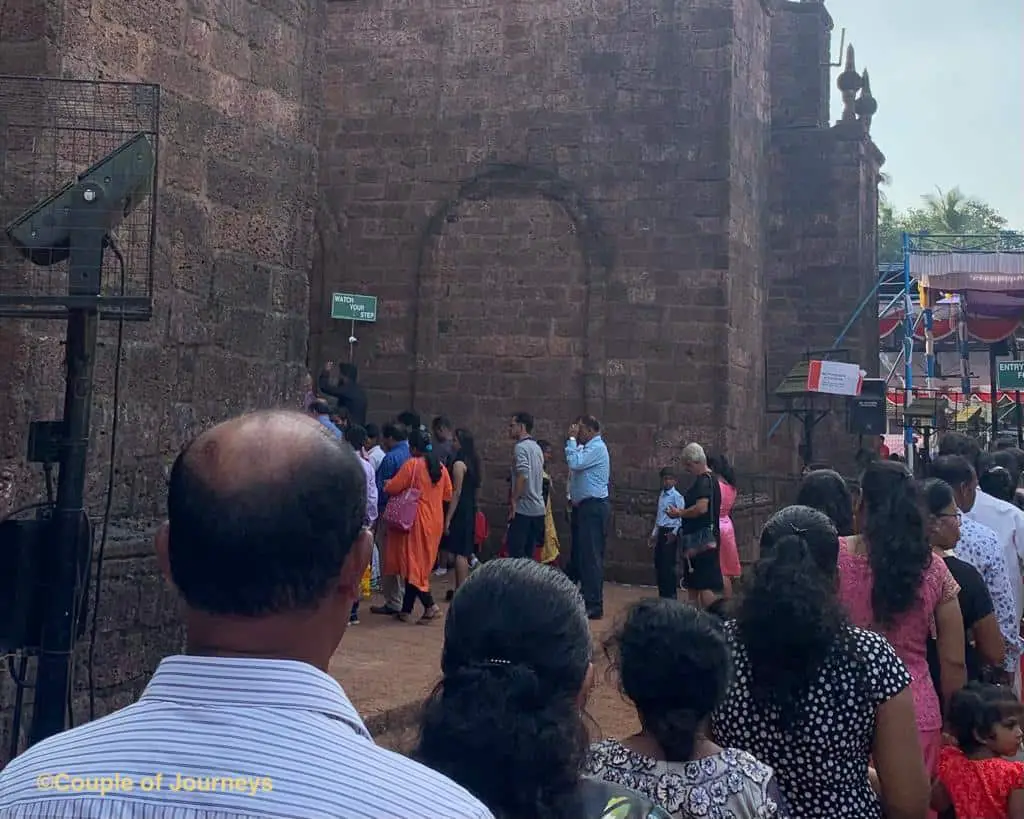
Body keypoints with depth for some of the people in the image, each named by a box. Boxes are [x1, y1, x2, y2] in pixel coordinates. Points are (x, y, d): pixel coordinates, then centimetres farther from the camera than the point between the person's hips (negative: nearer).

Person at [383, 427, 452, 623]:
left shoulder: (412, 464, -14)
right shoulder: (440, 466, 5)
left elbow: (392, 488, -11)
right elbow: (448, 495, 11)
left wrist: (386, 484, 10)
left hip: (416, 521, -7)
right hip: (434, 522, 7)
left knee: (412, 564, 0)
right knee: (420, 565, 12)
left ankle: (430, 605, -12)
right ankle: (406, 609, 17)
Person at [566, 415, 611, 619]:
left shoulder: (597, 447, -13)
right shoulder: (588, 447, 17)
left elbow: (575, 463, -24)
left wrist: (572, 439, -14)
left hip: (594, 508, -10)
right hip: (584, 507, 10)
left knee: (590, 556, -9)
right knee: (578, 554, 14)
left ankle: (594, 605, -7)